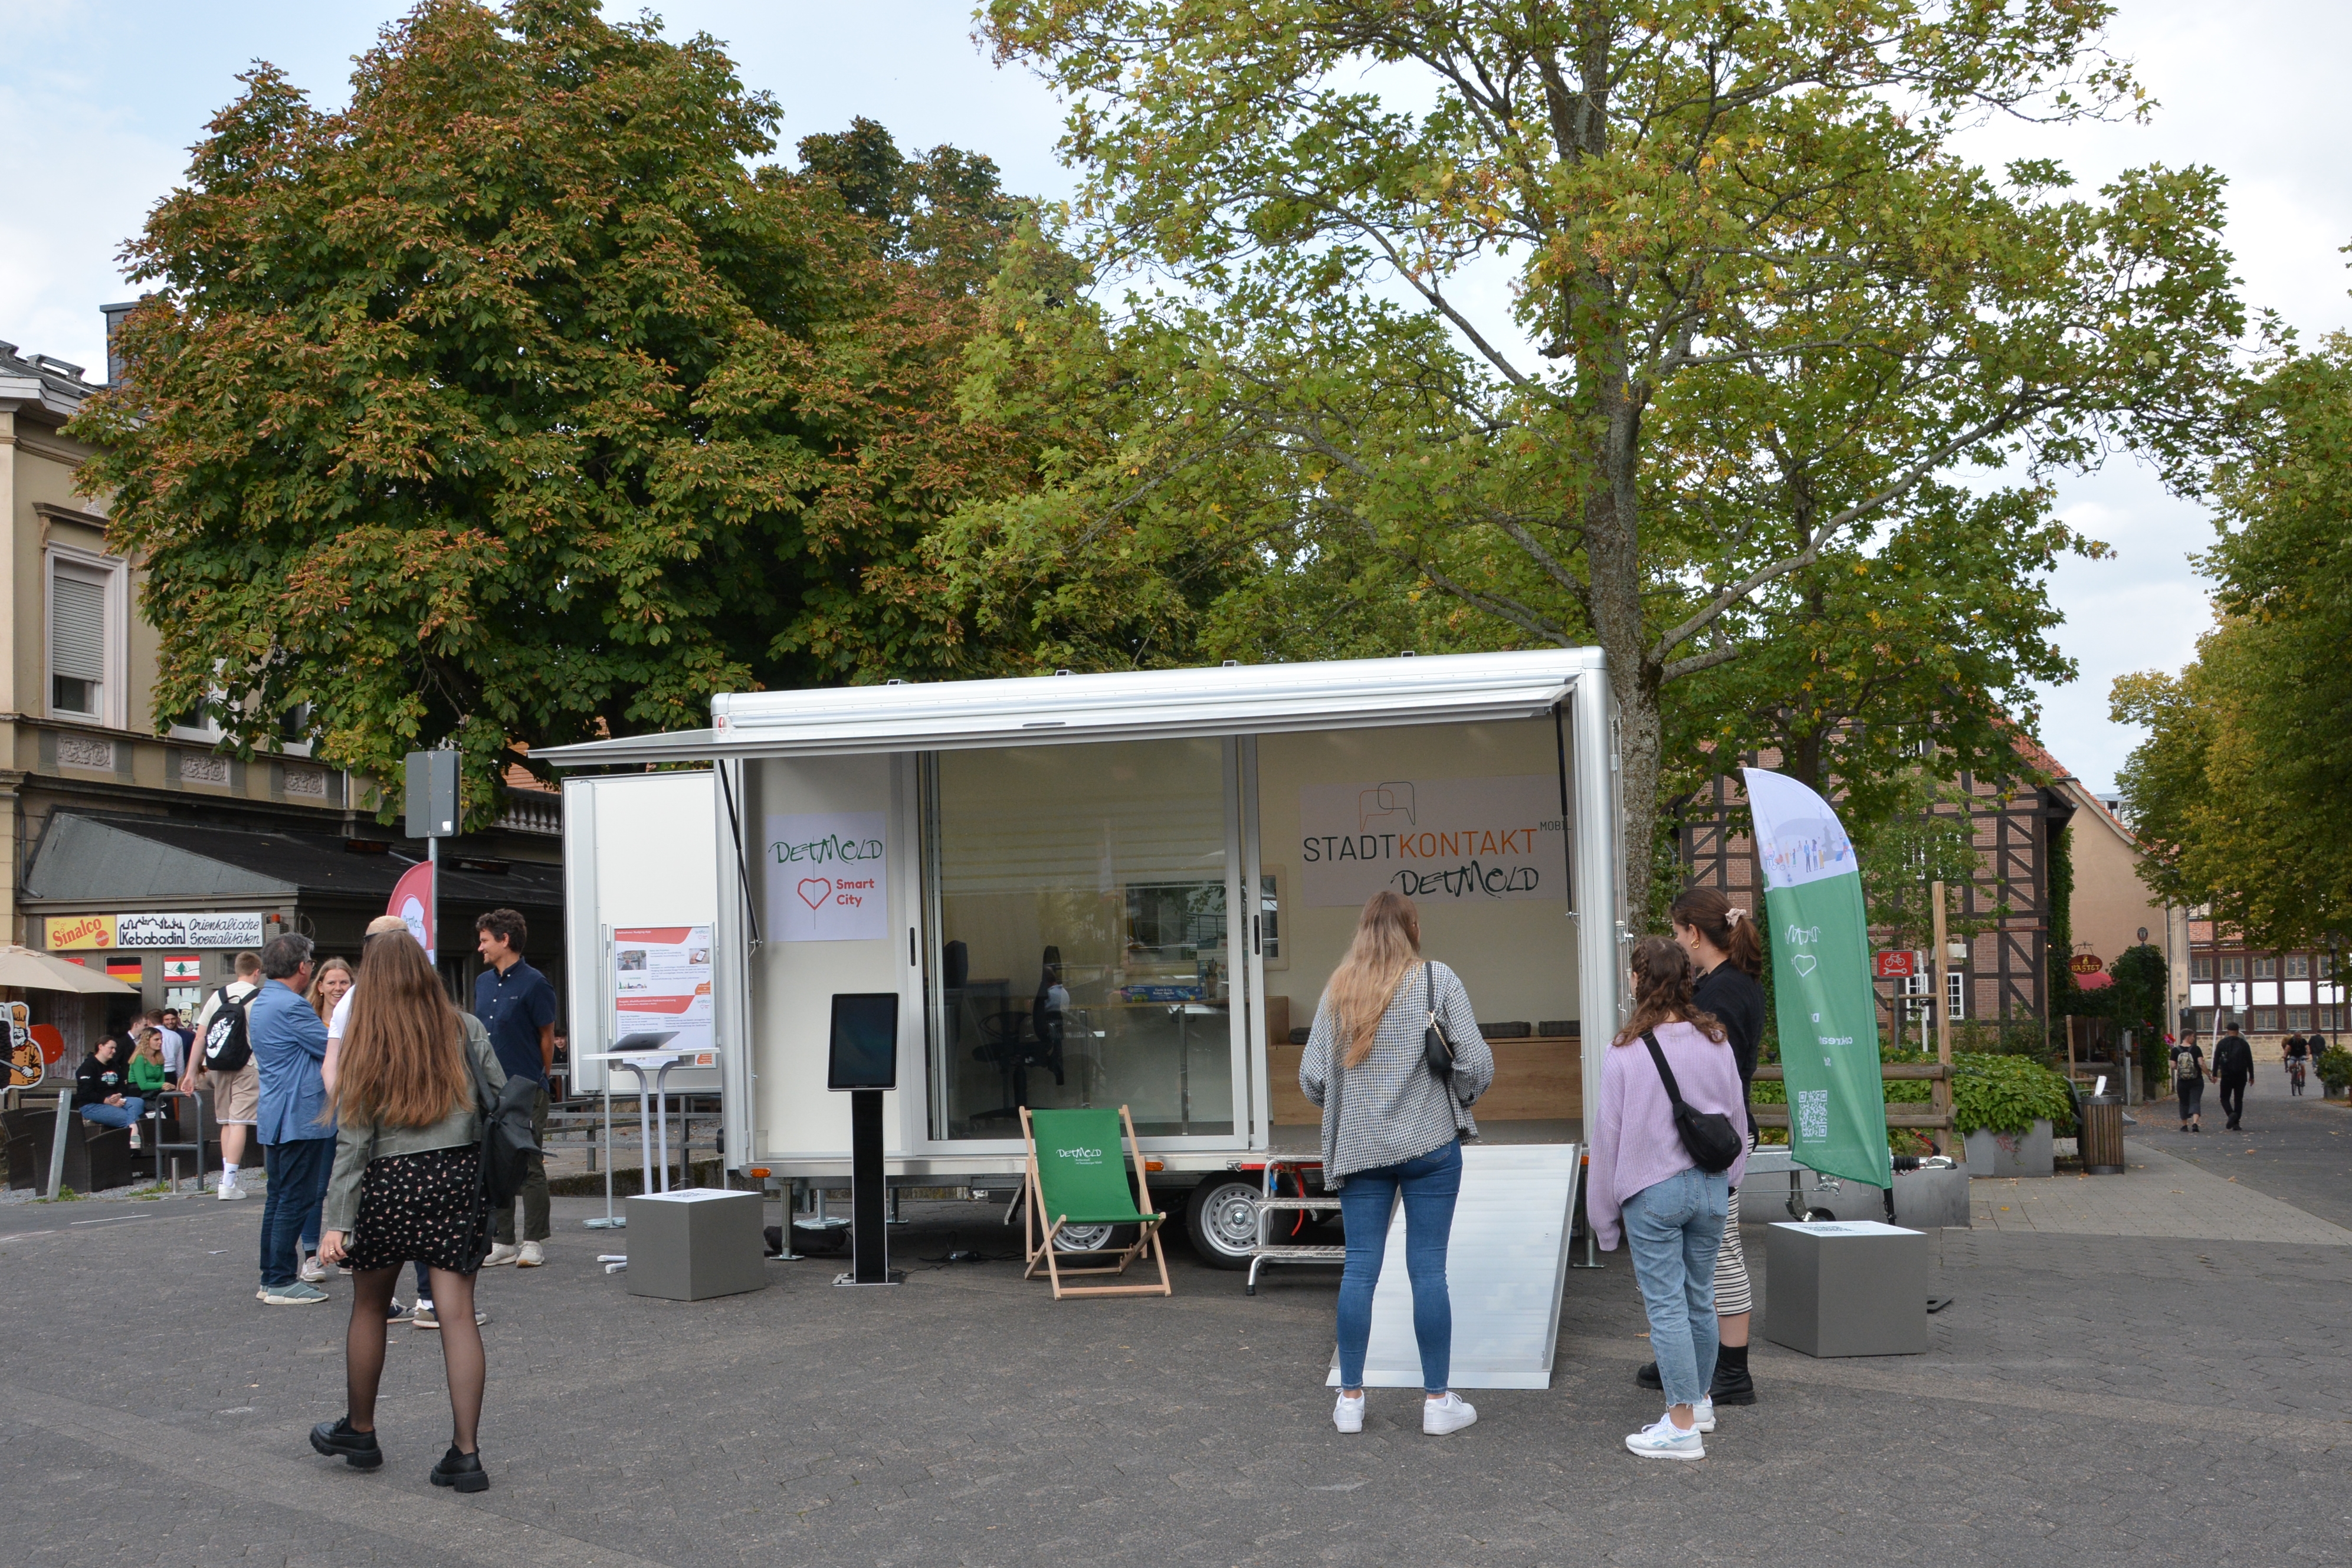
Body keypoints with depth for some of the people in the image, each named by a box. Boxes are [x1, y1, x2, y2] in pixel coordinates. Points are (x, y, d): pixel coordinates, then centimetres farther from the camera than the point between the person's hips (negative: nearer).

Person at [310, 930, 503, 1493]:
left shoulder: (366, 1043, -4)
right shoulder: (465, 1031, 0)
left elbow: (352, 1140, -7)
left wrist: (337, 1220, -6)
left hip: (390, 1183, -1)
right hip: (458, 1175, 2)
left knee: (369, 1307, 18)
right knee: (458, 1312, 1)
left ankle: (359, 1431, 33)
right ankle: (466, 1452, -1)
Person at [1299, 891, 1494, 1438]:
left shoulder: (1337, 989, 3)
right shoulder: (1437, 979, -4)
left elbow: (1311, 1079, 1)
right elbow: (1477, 1065, -8)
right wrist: (1456, 1099, 12)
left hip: (1358, 1146, 3)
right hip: (1430, 1144, -2)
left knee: (1359, 1269, 7)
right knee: (1428, 1269, 2)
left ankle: (1350, 1399, 13)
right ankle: (1438, 1401, 9)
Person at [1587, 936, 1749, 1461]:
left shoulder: (1623, 1053, -13)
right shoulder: (1715, 1043, 1)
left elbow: (1609, 1133, -7)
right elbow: (1735, 1118, 10)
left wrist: (1605, 1211, 3)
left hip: (1652, 1191, -5)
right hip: (1710, 1186, 5)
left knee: (1665, 1304, 0)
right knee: (1700, 1298, 17)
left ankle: (1683, 1425, 1)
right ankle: (1700, 1401, 33)